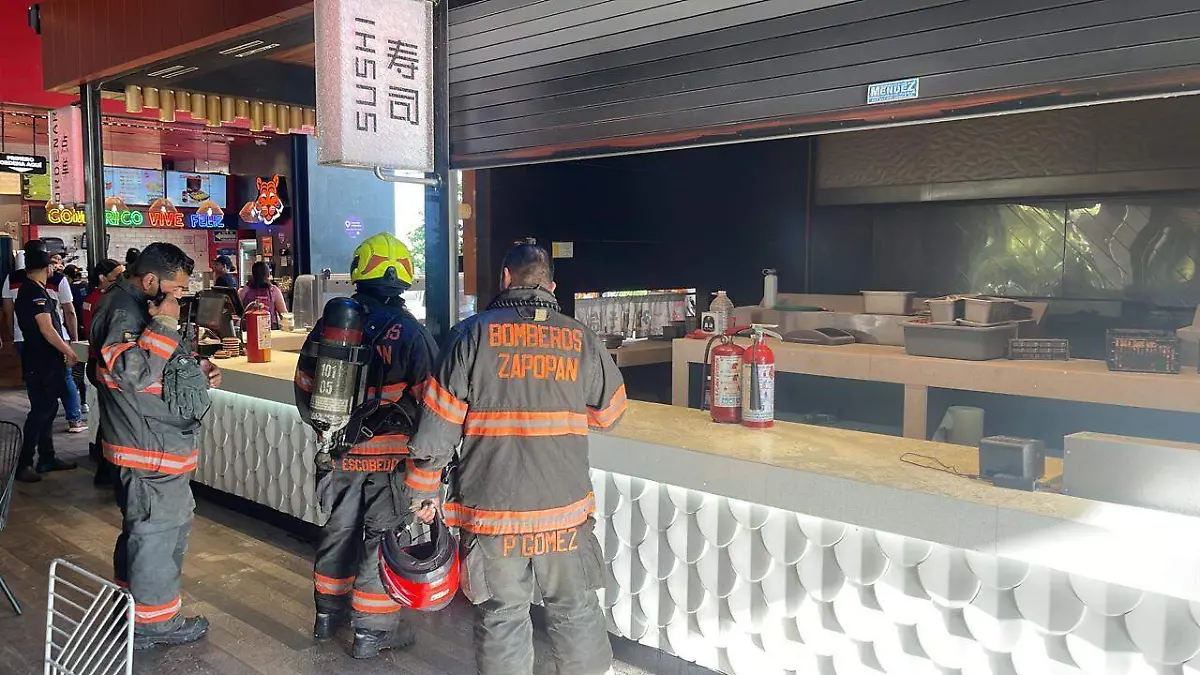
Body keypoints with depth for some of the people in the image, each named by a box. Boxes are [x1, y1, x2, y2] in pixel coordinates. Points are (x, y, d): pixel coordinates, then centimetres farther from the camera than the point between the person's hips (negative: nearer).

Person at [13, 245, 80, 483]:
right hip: (40, 362, -10)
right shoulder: (36, 292, -18)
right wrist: (68, 352, -12)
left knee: (47, 408, 14)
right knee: (41, 410, -5)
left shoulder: (27, 289, 13)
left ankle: (47, 458, 22)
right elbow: (47, 330, -21)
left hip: (45, 359, 10)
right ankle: (23, 464, 1)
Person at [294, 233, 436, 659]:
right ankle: (372, 630, 16)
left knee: (339, 529, 20)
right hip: (388, 456, -5)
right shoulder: (408, 332, -16)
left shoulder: (327, 326, 1)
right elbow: (427, 398, -14)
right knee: (382, 537, 7)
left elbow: (305, 388, 10)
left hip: (338, 453, 5)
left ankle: (329, 612, 35)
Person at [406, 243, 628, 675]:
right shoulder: (582, 339, -2)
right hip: (565, 510, 2)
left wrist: (421, 494, 5)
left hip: (492, 511, -1)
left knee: (502, 617, 12)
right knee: (576, 610, 16)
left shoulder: (474, 335, -6)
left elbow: (435, 429, -8)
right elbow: (610, 413, 11)